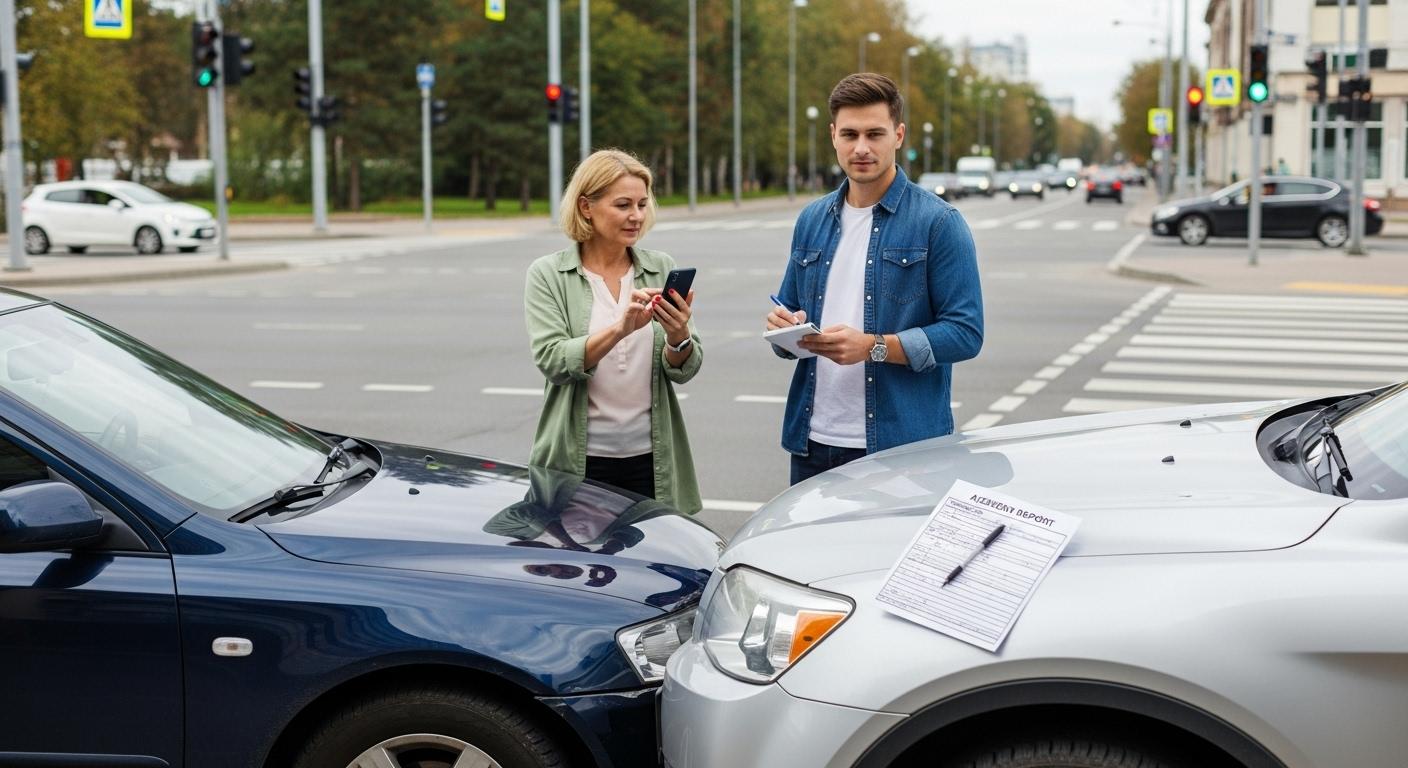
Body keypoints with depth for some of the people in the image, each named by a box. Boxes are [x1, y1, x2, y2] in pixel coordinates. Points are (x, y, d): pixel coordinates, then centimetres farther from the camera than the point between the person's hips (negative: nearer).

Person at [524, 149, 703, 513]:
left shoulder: (662, 269, 5)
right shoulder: (548, 274, -3)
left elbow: (684, 370, 1)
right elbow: (552, 362, -15)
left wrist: (678, 336, -21)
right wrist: (619, 329, -28)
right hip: (576, 462, -2)